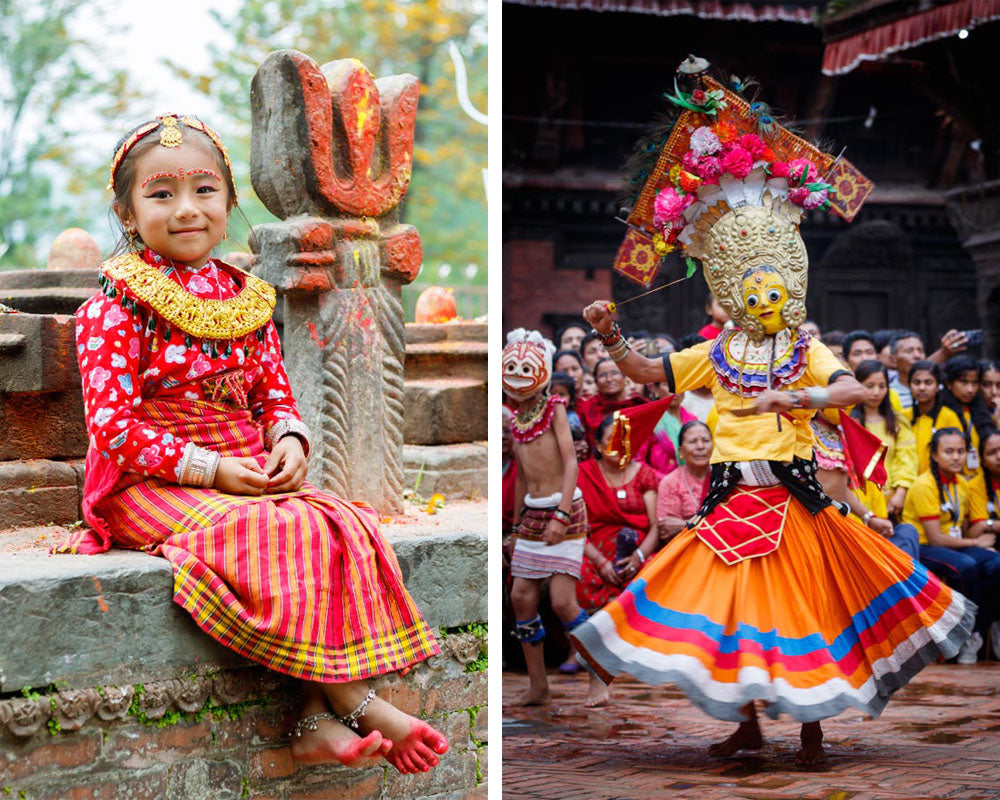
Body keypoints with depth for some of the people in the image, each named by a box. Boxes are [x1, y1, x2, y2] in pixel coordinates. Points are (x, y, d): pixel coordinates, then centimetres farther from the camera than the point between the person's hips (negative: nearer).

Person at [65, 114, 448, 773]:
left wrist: (289, 443, -5)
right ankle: (358, 703, -21)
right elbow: (113, 427, -12)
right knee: (274, 537, -32)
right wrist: (210, 469, -18)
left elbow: (275, 396, 19)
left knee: (342, 527, -20)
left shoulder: (245, 299, 13)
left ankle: (318, 721, -23)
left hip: (248, 472, 6)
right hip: (151, 484, -6)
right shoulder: (117, 307, -6)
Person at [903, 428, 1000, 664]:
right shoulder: (925, 485, -13)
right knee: (966, 566, -35)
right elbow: (935, 538, -15)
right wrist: (975, 542, -6)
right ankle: (968, 633, -16)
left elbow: (963, 530, 14)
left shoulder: (962, 484, 11)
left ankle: (976, 635, -11)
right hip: (923, 548, -7)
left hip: (954, 546, 7)